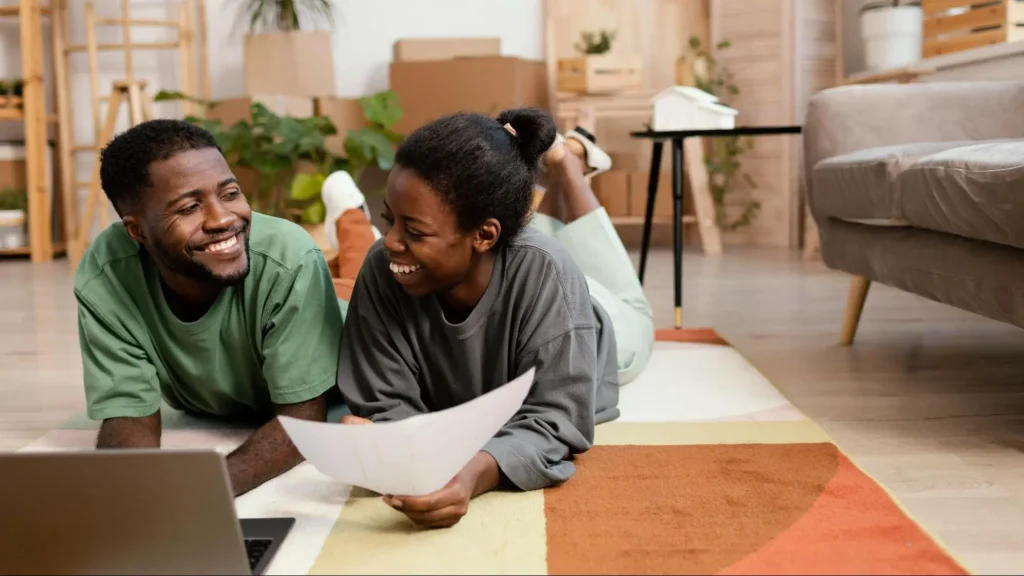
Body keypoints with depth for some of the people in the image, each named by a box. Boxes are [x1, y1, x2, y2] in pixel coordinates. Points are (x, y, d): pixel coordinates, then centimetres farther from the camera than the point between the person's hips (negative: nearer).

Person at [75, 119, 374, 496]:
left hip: (330, 414, -2)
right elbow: (131, 417, -24)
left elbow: (304, 417, -33)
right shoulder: (103, 279, -31)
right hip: (206, 423, 2)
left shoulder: (290, 260, -40)